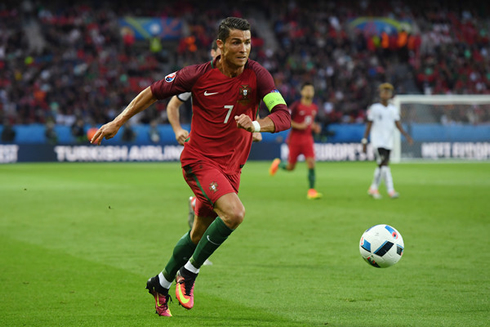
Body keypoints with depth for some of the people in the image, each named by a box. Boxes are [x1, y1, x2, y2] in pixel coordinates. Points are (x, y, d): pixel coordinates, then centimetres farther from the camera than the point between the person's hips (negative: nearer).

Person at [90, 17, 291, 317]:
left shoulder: (257, 75, -8)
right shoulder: (199, 75, -11)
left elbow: (284, 116, -16)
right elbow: (153, 93, 2)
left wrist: (256, 124, -37)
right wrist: (117, 122, 3)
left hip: (231, 167, 4)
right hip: (199, 160, -4)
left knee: (199, 235, 14)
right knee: (234, 213, -27)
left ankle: (161, 284, 38)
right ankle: (189, 273, -9)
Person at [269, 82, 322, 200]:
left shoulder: (314, 108, 8)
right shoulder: (296, 105, -11)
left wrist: (314, 127, 4)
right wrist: (298, 126, -20)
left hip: (308, 138, 4)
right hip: (295, 138, -4)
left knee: (311, 163, -14)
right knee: (290, 167, 3)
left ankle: (311, 190, -11)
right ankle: (278, 164, 38)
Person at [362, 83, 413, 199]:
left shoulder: (393, 110, 11)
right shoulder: (374, 108, -1)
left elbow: (398, 125, 6)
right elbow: (369, 125, 1)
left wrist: (406, 135, -11)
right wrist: (364, 141, -1)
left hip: (388, 141, 5)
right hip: (377, 140, -5)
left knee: (382, 165, 6)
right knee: (384, 164, -16)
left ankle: (373, 188, 20)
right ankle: (390, 190, -23)